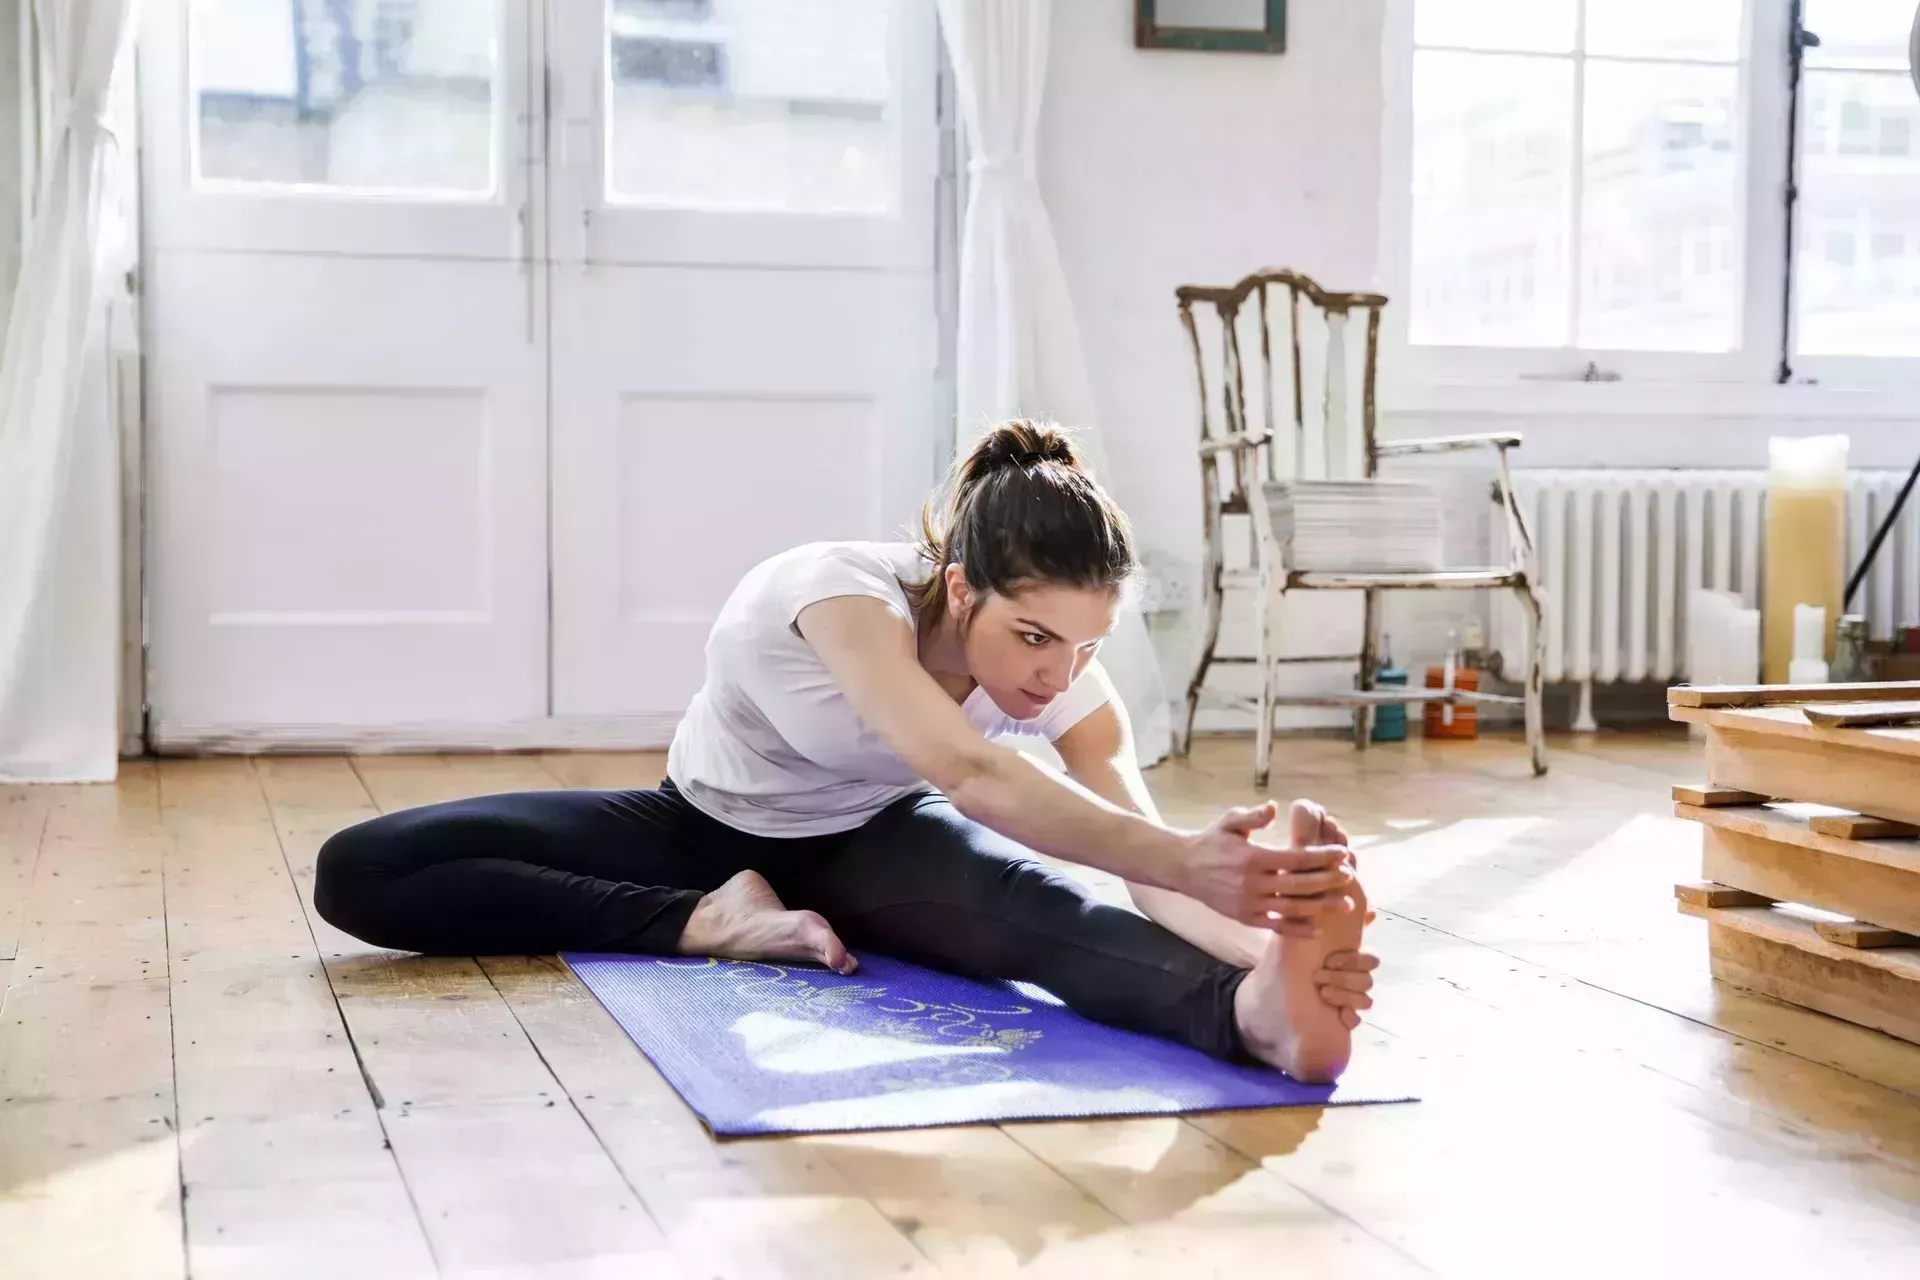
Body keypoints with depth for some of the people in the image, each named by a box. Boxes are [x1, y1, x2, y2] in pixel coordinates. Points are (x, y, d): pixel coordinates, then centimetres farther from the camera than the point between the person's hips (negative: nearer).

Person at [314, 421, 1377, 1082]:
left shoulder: (1069, 685, -23)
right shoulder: (840, 591, -39)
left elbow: (1139, 849, -35)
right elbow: (965, 773, -55)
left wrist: (1265, 940, -57)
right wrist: (1184, 858, -67)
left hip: (867, 843, 1)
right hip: (705, 825, -1)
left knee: (1036, 906, -38)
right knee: (357, 873, -20)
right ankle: (711, 920, -26)